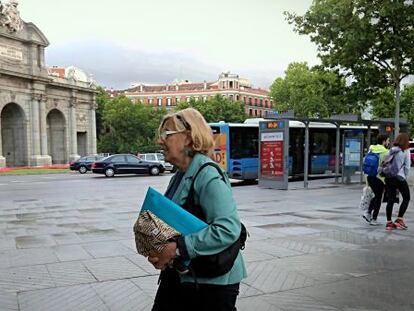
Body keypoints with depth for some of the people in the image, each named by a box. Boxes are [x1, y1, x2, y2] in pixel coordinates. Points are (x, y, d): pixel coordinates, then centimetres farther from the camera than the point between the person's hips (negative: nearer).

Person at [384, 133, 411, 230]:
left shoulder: (391, 150, 6)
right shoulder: (406, 151, -5)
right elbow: (407, 167, -5)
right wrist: (405, 177, 6)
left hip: (389, 177, 5)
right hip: (400, 177, -5)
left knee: (391, 200, 9)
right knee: (406, 198, 12)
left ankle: (389, 222, 9)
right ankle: (399, 219, 5)